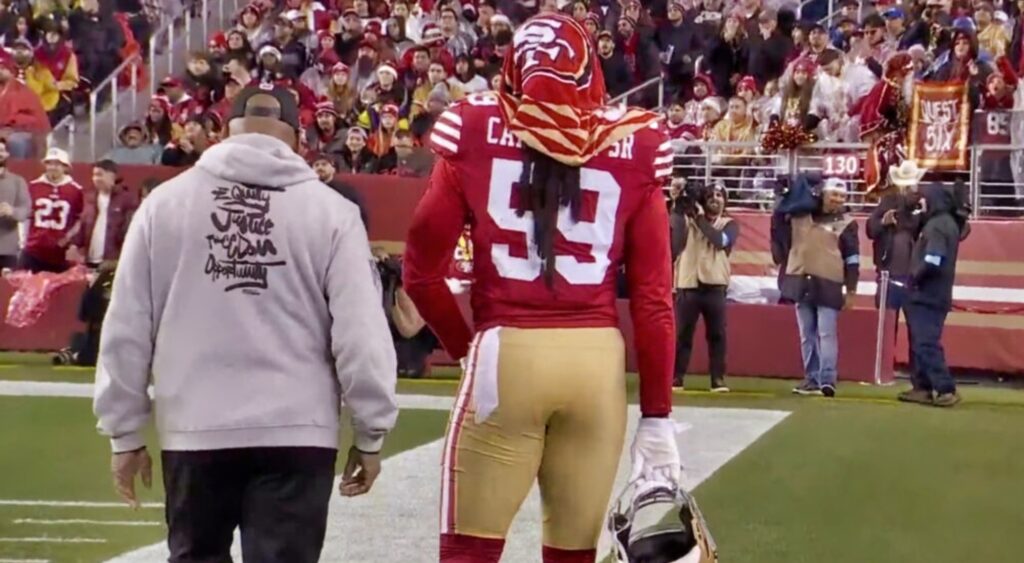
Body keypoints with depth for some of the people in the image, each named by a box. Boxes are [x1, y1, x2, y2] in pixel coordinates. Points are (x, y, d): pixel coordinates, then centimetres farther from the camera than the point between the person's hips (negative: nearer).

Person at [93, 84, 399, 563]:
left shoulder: (165, 203, 2)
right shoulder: (329, 210, -3)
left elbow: (126, 330, 4)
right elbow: (361, 334, -5)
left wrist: (125, 432, 13)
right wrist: (370, 434, 6)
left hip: (194, 430, 2)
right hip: (296, 431, -2)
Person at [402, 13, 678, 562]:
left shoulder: (476, 132, 1)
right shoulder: (633, 148, 3)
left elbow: (422, 272, 2)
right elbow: (653, 296, 2)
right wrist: (657, 417, 7)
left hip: (504, 354, -2)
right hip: (599, 361, 2)